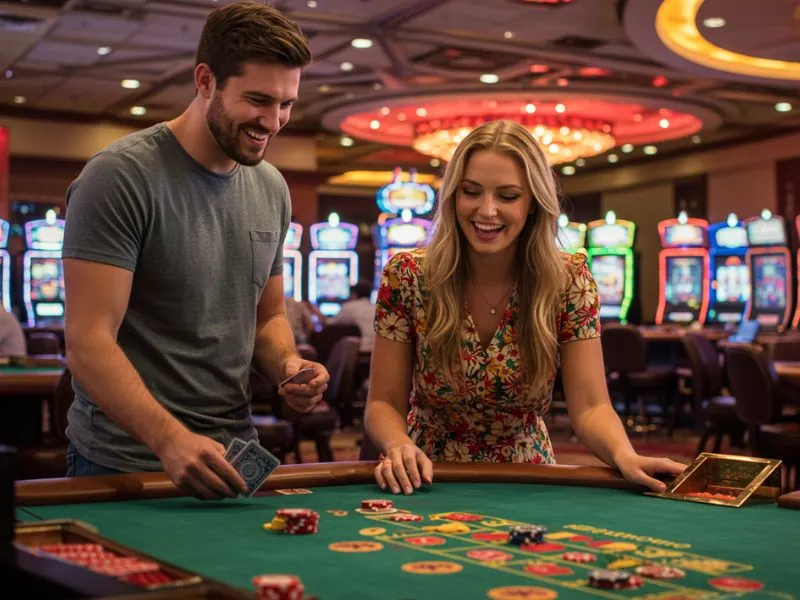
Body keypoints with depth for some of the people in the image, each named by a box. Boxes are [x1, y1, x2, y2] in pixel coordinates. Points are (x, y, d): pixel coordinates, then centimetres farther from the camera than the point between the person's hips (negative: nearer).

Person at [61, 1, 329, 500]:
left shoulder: (272, 189, 6)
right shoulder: (120, 176, -14)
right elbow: (88, 342, -20)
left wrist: (288, 364, -5)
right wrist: (170, 439, -33)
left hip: (233, 458, 6)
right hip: (126, 459, -6)